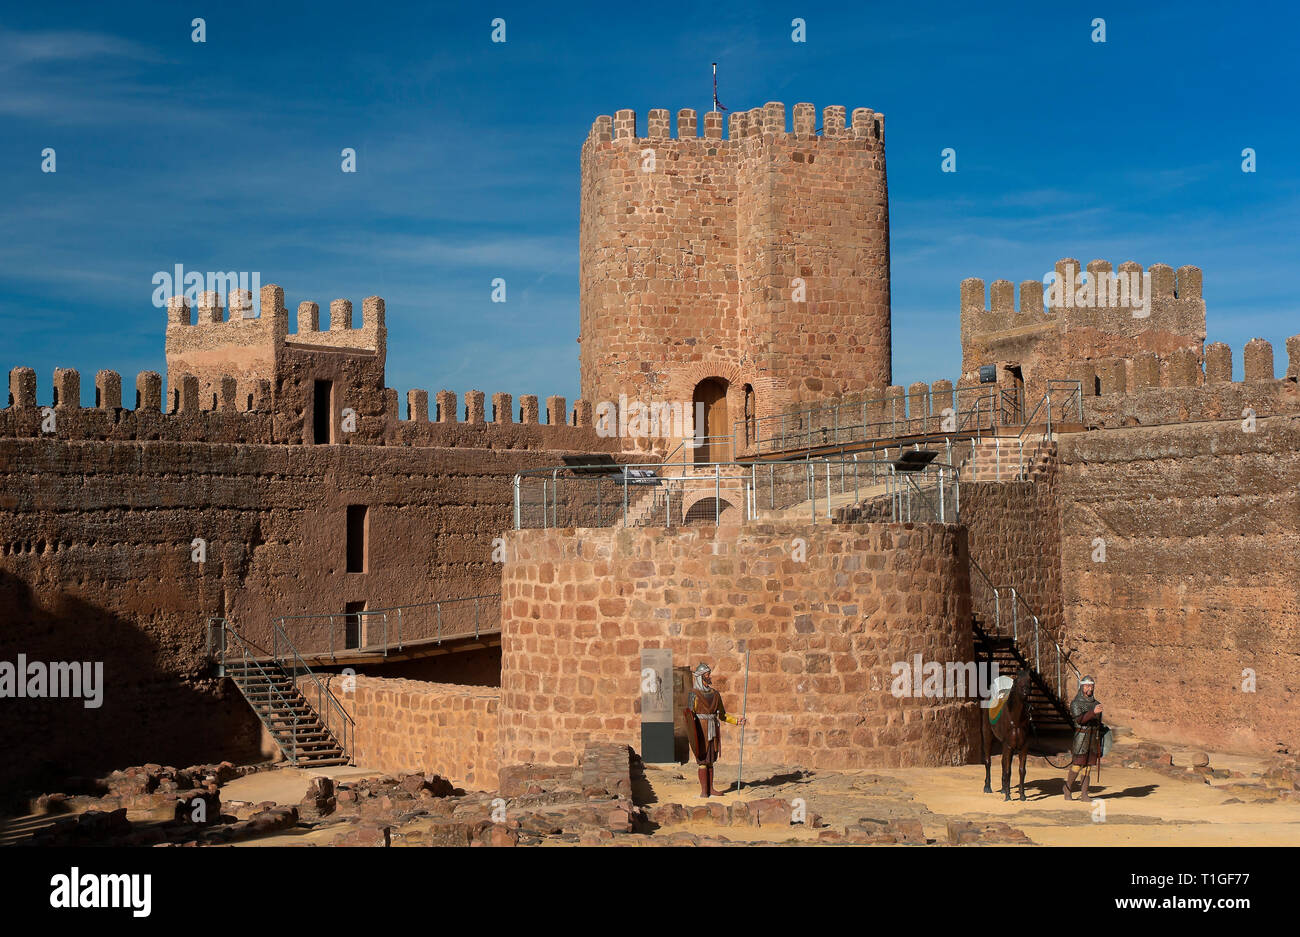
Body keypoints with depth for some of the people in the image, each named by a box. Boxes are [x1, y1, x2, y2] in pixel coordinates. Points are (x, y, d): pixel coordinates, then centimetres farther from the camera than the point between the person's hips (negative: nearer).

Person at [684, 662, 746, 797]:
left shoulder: (715, 694, 11)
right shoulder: (694, 694, -8)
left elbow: (722, 715, 15)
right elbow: (689, 714, -16)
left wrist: (737, 721, 3)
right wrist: (692, 734, -28)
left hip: (713, 731, 6)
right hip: (701, 731, -6)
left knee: (710, 761, 9)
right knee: (703, 762, -4)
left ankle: (710, 789, 13)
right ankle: (703, 791, 0)